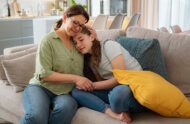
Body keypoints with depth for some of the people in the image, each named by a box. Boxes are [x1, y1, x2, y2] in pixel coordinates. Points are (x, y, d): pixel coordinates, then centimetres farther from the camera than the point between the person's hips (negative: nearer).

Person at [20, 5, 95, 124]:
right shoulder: (49, 40, -3)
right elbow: (43, 74, -9)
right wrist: (75, 78, -13)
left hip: (64, 93, 4)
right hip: (40, 87, -3)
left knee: (66, 107, -35)